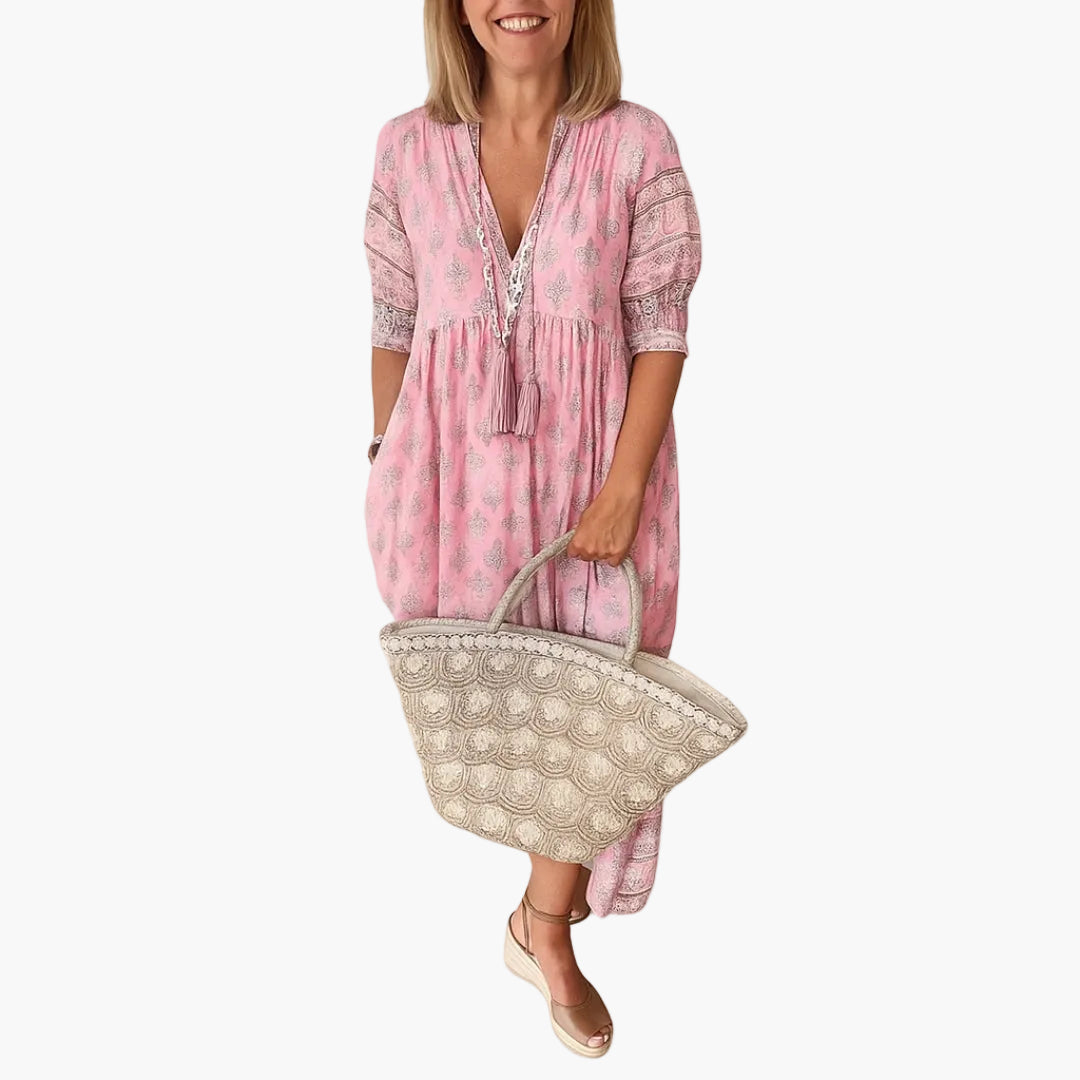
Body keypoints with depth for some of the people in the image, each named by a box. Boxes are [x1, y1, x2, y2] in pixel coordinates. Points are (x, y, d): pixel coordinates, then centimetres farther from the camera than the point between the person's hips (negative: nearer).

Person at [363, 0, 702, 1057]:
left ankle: (546, 932, 24)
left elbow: (662, 330, -6)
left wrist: (624, 486, -13)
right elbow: (394, 324, 7)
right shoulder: (408, 148, 0)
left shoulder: (636, 145, -6)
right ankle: (549, 891, 43)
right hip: (454, 459, 2)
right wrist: (388, 461, 8)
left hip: (590, 460, -1)